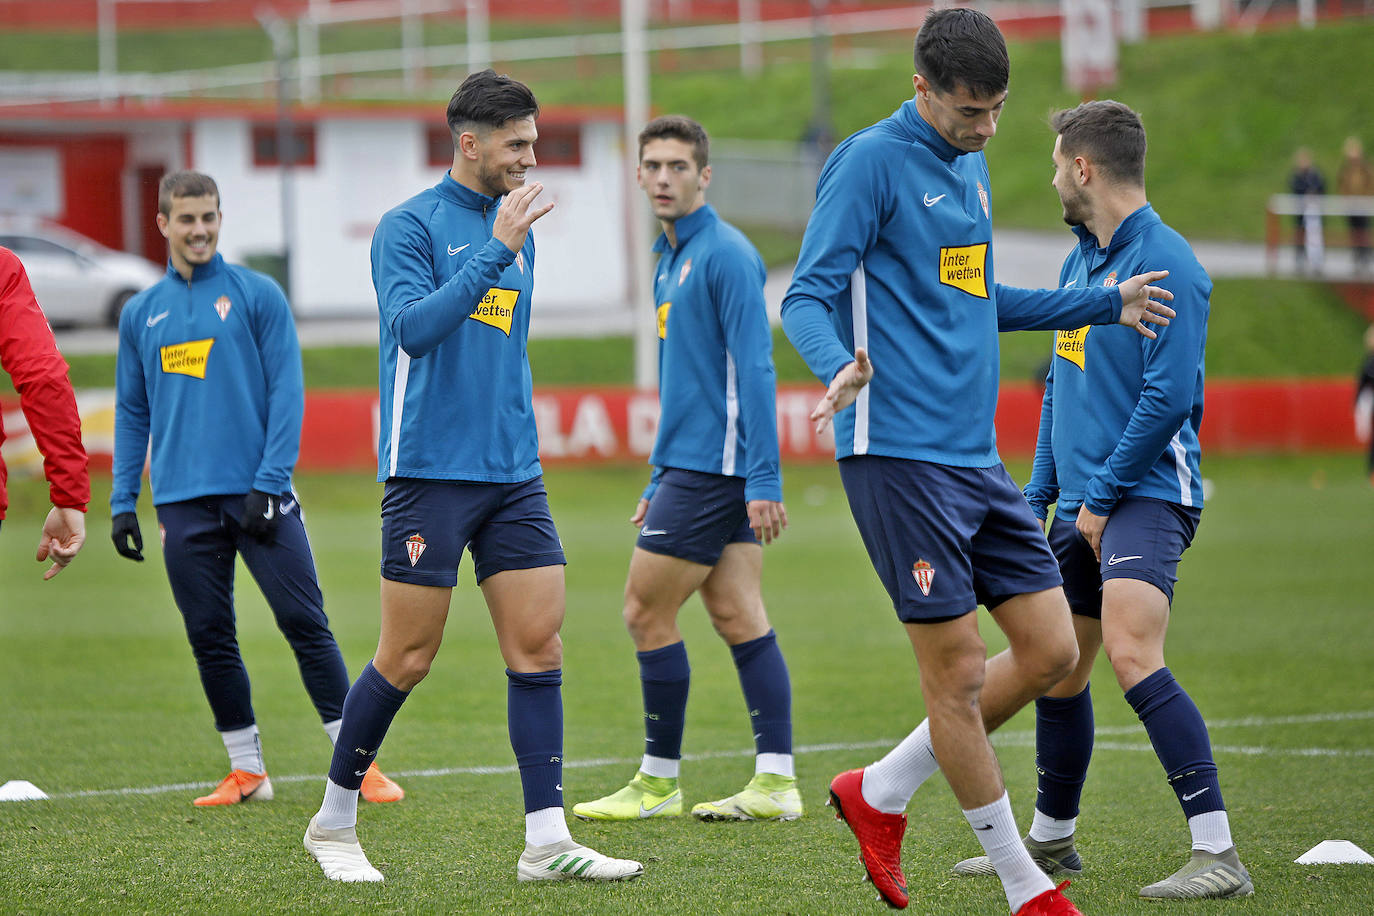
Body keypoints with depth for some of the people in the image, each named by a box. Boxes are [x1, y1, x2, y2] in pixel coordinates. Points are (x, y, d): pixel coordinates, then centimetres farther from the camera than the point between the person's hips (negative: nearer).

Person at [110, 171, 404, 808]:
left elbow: (286, 393, -2)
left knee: (306, 624, -6)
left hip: (258, 495, -3)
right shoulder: (141, 313, 12)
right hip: (183, 504, 3)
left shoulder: (258, 295, 2)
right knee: (210, 638, 4)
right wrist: (122, 503, 8)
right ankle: (246, 771, 14)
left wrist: (268, 483, -11)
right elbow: (132, 413, 16)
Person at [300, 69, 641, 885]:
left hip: (513, 476, 7)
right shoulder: (410, 226, -6)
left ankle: (547, 840, -3)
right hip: (429, 472, -7)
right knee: (409, 658, -2)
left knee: (539, 645, -2)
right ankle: (335, 823, 14)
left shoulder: (517, 230, 15)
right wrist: (497, 250, -25)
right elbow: (414, 326, -22)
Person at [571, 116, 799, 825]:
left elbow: (754, 368, -18)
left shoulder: (725, 256, -12)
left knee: (647, 612, -4)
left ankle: (659, 784, 4)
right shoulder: (672, 260, 18)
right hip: (692, 466, 9)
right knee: (737, 616, 4)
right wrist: (660, 482, 25)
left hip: (714, 467, -9)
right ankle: (775, 781, 2)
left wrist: (762, 479, -23)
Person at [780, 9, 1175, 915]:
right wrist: (841, 364, -33)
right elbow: (807, 297, -13)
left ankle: (881, 792, 18)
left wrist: (1105, 304, 28)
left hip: (977, 457, 8)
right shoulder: (871, 161, -8)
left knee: (1051, 650, 5)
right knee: (958, 670, -4)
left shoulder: (971, 167, 17)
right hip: (900, 456, -8)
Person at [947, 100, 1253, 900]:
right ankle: (1052, 840, 33)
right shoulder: (1079, 262, 16)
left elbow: (1170, 398, -19)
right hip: (1083, 505, 9)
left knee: (1133, 655, -24)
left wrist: (1103, 496, -15)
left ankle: (1218, 855, -26)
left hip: (1146, 496, -9)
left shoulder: (1165, 263, -13)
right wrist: (1040, 495, 18)